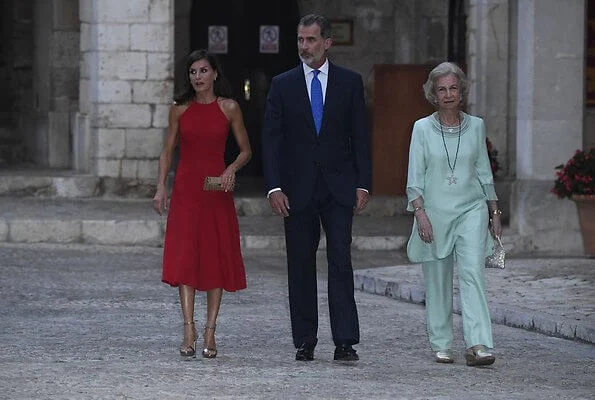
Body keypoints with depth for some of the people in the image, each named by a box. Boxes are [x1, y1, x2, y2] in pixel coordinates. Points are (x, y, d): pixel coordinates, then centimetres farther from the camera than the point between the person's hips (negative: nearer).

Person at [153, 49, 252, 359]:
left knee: (216, 258, 0)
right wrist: (160, 188, 0)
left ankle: (210, 333, 6)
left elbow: (245, 150, 9)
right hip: (186, 189, 0)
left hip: (217, 189, 0)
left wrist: (232, 168, -11)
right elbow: (167, 151, 11)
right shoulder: (180, 109, 6)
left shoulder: (229, 108, 3)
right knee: (184, 257, -10)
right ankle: (189, 332, -13)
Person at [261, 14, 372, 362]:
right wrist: (275, 187, -8)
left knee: (341, 261, -9)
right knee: (301, 266, 4)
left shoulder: (350, 82, 5)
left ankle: (345, 342, -11)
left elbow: (361, 137, 5)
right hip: (298, 188, 1)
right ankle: (305, 342, 10)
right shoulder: (283, 85, 5)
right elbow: (272, 140, 2)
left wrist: (363, 184, -3)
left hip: (338, 187, -1)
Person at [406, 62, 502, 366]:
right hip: (435, 213, 0)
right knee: (437, 282, 4)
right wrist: (420, 213, -11)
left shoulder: (476, 126, 7)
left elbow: (484, 173, 14)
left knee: (472, 273, -15)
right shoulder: (422, 128, 1)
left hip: (471, 209, 0)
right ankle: (441, 345, 17)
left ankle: (478, 345, -22)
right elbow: (414, 178, -1)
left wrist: (494, 212, 12)